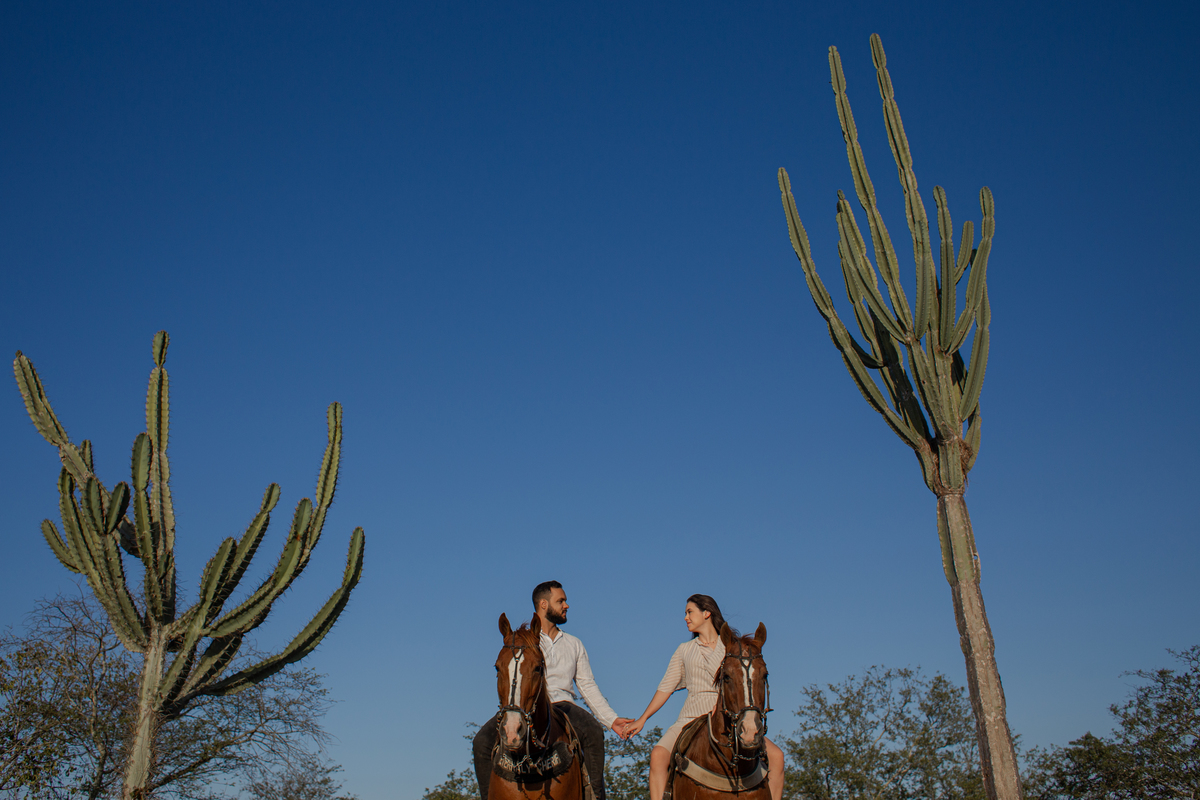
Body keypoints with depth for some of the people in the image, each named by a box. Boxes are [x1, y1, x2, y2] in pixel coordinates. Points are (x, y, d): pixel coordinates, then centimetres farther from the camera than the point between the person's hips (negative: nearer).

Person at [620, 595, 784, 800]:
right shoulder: (684, 650, 17)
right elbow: (666, 687, 15)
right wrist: (642, 719, 8)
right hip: (692, 717, 0)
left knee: (775, 755, -20)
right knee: (658, 754, -28)